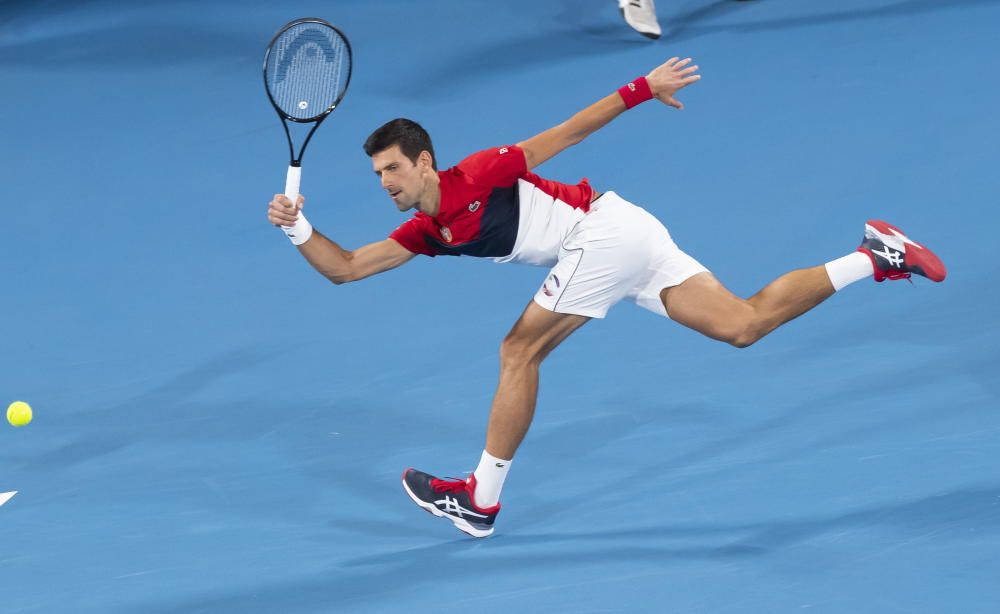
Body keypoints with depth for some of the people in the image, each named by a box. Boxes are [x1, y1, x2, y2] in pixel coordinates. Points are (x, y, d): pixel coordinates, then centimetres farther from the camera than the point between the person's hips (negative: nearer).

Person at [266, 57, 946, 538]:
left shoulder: (475, 176, -11)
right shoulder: (425, 231, 12)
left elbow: (566, 132, -8)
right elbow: (344, 268, 13)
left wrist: (642, 89, -6)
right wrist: (298, 228, -3)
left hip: (604, 228, -9)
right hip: (627, 241, 9)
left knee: (520, 350, -8)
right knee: (745, 323, 6)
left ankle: (482, 501, -4)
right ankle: (875, 257, 7)